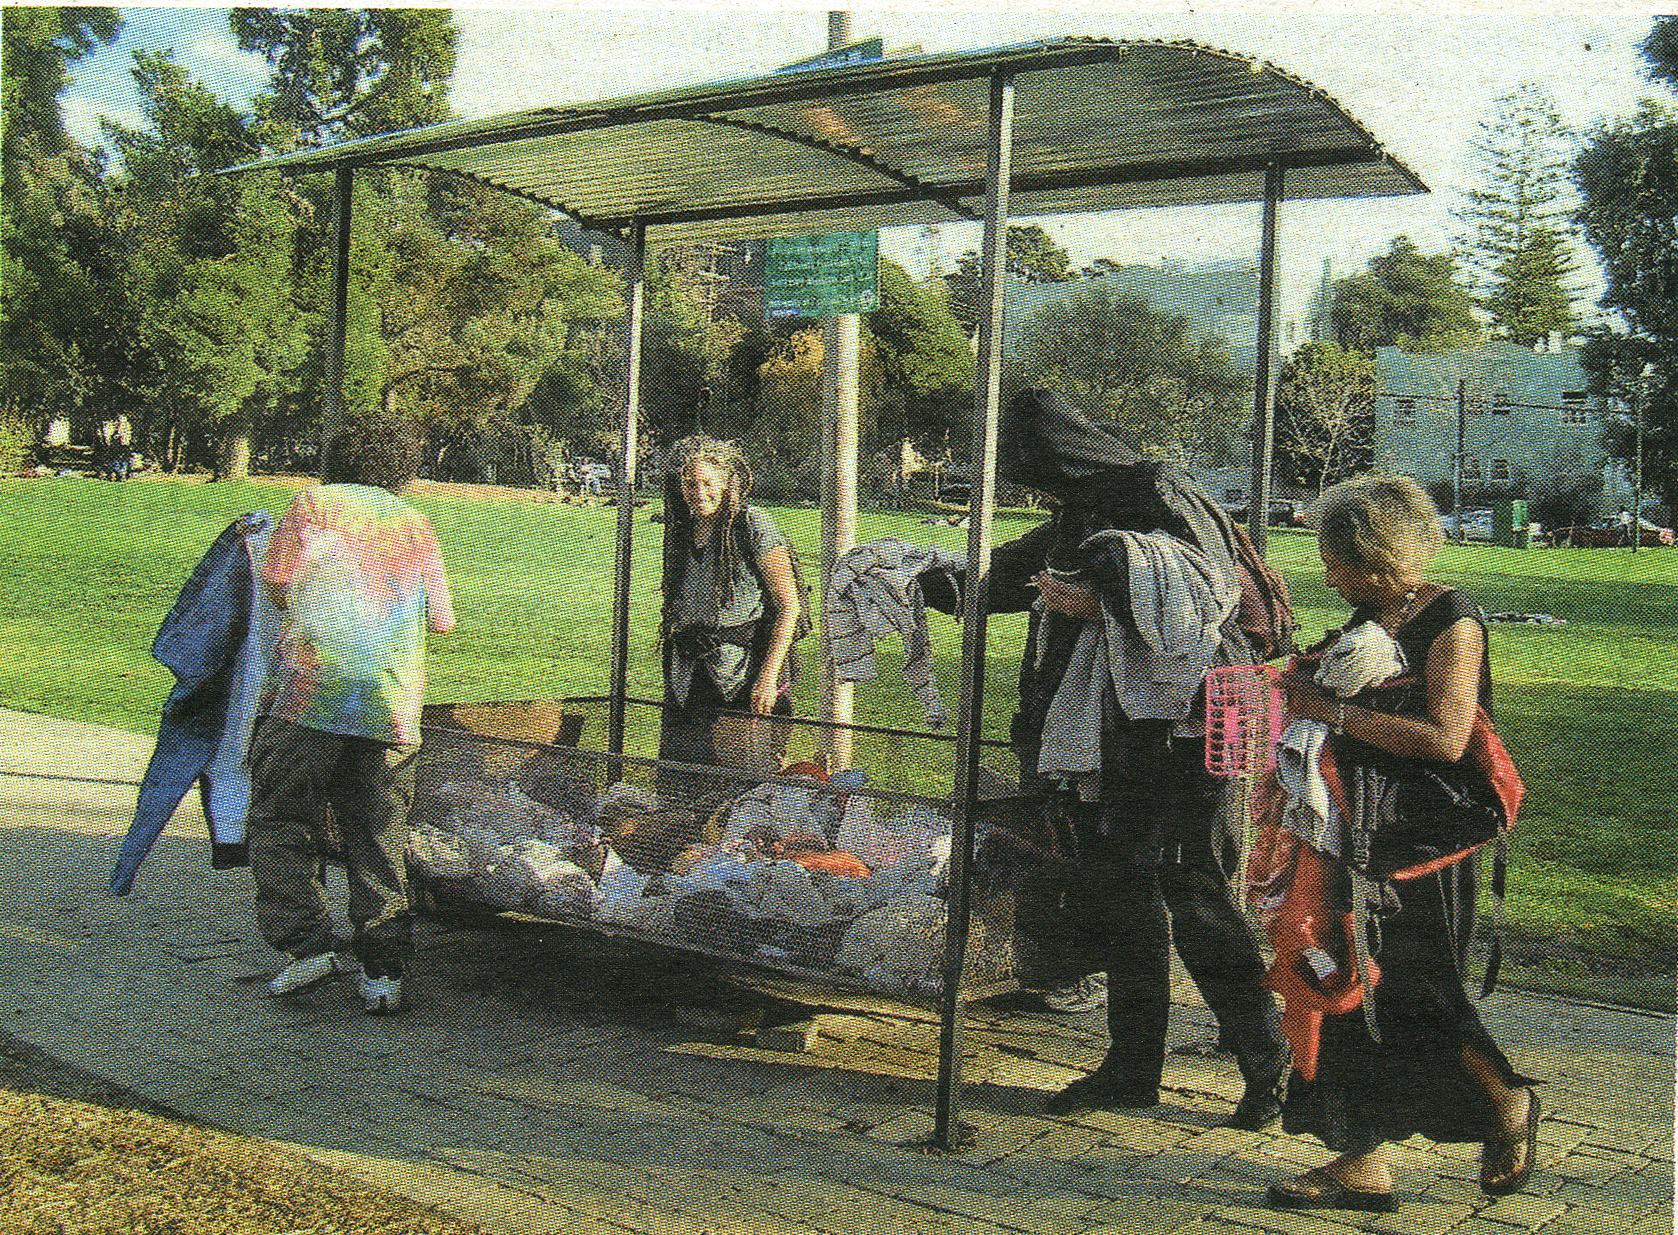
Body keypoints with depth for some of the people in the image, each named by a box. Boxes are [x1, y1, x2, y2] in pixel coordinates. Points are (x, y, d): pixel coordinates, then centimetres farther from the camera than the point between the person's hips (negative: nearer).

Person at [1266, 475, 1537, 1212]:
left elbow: (1445, 739, -22)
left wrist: (1333, 711, -19)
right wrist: (1307, 689, 9)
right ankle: (1362, 1163, 14)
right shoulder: (1368, 618, 12)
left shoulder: (1451, 621, -12)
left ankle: (1507, 1104, 23)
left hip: (1425, 838, -8)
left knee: (1411, 994, -3)